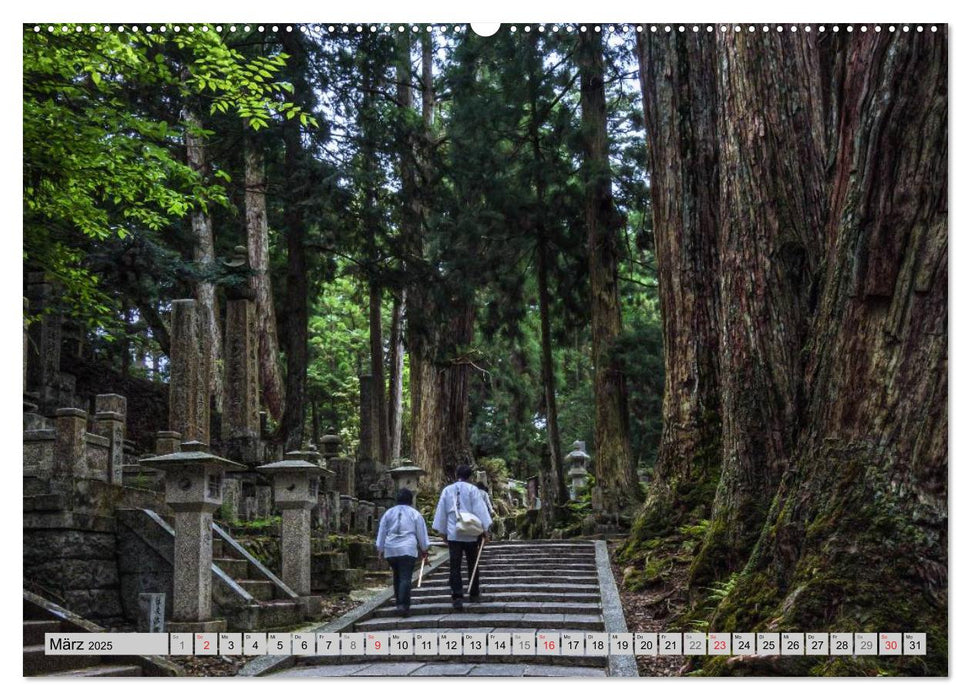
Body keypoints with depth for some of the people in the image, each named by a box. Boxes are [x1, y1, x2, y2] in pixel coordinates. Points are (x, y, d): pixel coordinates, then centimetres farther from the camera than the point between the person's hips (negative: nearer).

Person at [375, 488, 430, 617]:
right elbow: (421, 533, 8)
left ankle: (399, 601, 23)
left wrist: (380, 548, 21)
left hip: (390, 550, 3)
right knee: (406, 577, -8)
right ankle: (403, 604, -19)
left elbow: (381, 532, 13)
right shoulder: (415, 514, 3)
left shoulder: (388, 513, 10)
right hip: (408, 549, -3)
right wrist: (424, 549, 18)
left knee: (397, 576, 19)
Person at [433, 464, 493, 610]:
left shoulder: (447, 490, 6)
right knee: (472, 564, 13)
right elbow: (480, 510, -8)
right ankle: (473, 595, 20)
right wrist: (485, 530, -5)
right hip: (470, 533, -1)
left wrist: (443, 531, 18)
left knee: (454, 566, -1)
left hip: (453, 534, 1)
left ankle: (457, 597, -12)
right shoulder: (472, 490, -3)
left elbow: (441, 512, 10)